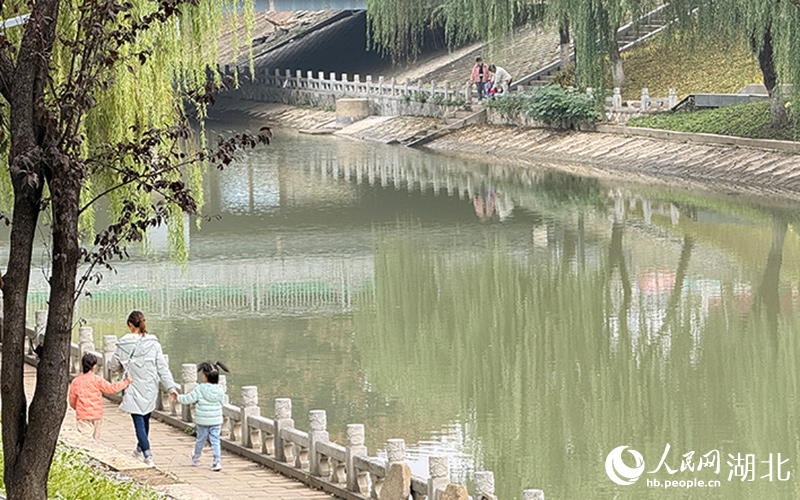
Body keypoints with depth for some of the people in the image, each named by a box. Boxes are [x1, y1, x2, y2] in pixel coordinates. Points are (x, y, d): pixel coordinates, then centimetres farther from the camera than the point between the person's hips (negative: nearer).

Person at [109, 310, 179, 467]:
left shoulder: (123, 345, -11)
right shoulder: (153, 343, -6)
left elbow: (114, 367, 2)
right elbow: (162, 367, -5)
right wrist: (171, 387, -4)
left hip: (133, 390, -3)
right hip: (150, 389, 3)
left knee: (139, 422, 1)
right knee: (145, 419, 20)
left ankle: (147, 454, -11)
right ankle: (140, 449, 37)